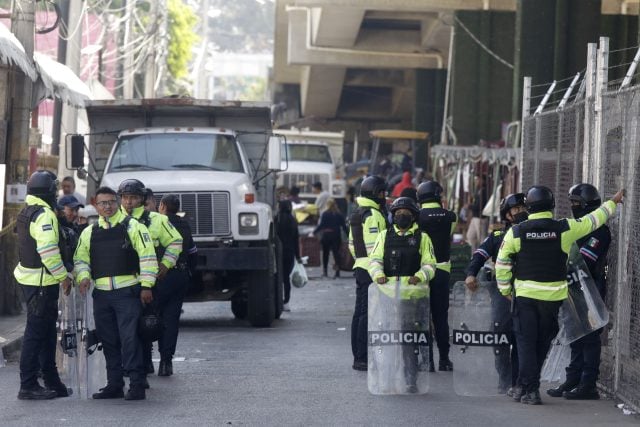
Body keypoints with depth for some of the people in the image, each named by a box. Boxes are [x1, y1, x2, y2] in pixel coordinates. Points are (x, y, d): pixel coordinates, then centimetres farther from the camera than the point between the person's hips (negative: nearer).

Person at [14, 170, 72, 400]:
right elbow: (48, 249, -25)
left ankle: (52, 381, 22)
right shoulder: (44, 215, -17)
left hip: (29, 277, 10)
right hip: (42, 281, -10)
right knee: (36, 331, -6)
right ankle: (28, 385, -4)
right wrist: (63, 276, -19)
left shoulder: (27, 212, 15)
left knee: (46, 331, 16)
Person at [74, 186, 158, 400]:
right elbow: (81, 258, 20)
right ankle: (114, 385, 16)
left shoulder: (132, 226, 0)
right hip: (101, 294, 5)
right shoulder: (89, 232, 14)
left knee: (129, 338, -10)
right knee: (108, 340, 9)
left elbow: (147, 256, -3)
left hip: (127, 292, -5)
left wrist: (146, 285, -9)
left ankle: (137, 385, -8)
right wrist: (83, 276, -1)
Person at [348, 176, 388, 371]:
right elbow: (374, 245, -20)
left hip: (359, 266, 10)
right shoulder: (374, 215, -13)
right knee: (368, 313, -10)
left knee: (360, 312, 12)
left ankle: (358, 356, 17)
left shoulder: (356, 216, 17)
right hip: (372, 269, -10)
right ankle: (362, 358, -11)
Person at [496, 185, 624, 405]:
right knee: (542, 342, 14)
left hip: (525, 294, -1)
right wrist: (614, 202, 24)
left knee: (526, 342, 4)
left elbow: (502, 264, -1)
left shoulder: (516, 232, -6)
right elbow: (594, 220, 8)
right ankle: (530, 385, 19)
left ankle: (528, 388, -4)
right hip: (553, 296, 1)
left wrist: (505, 289, 14)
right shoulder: (565, 229, -6)